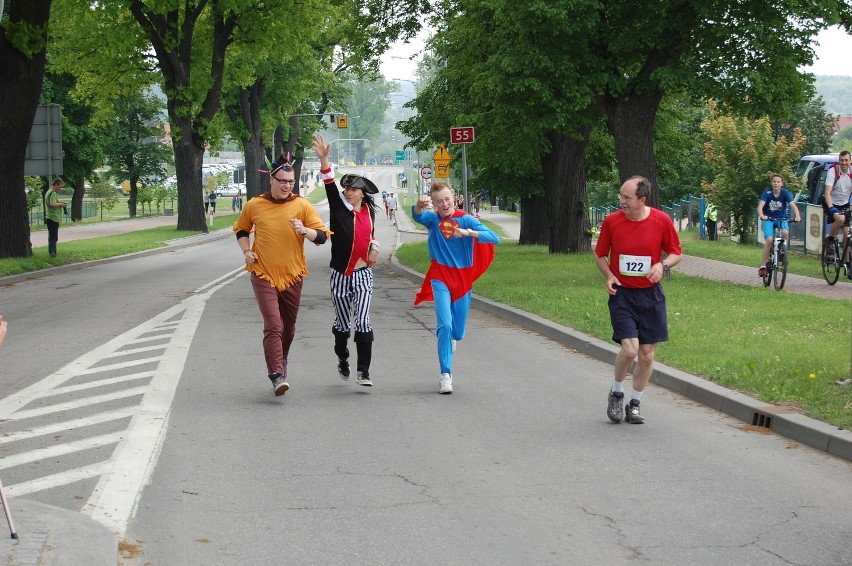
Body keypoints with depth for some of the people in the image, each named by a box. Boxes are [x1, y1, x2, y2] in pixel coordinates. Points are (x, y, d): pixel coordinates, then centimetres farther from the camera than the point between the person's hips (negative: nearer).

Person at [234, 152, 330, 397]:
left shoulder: (302, 206, -1)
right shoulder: (254, 205, 0)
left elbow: (322, 236, -2)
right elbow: (240, 229, 18)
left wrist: (304, 231, -22)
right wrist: (246, 251, 1)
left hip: (292, 275, 2)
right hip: (263, 274, -2)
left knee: (288, 327, 14)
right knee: (273, 325, -15)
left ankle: (281, 362, 39)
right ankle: (277, 376, -20)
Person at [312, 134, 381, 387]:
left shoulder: (368, 211, 6)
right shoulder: (339, 207, -4)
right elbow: (330, 185, -21)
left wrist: (374, 246, 6)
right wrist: (324, 159, -36)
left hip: (363, 273, 1)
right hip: (340, 274, -1)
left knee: (363, 322, -10)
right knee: (342, 323, 10)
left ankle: (363, 371, -10)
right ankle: (342, 359, 35)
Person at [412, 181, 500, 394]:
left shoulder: (466, 219, -4)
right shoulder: (433, 218, -2)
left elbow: (494, 238, -15)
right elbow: (418, 217, -26)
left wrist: (469, 232, -32)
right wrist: (419, 205, -50)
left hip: (462, 279, 2)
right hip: (441, 278, -1)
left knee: (457, 332, 10)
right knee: (445, 325, -19)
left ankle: (449, 339, 48)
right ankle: (445, 374, -14)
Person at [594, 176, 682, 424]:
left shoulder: (662, 221, -6)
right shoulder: (611, 221, -5)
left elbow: (676, 253, 6)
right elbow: (600, 254, 9)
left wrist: (662, 265, -15)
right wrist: (609, 276, -9)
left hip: (650, 295, 1)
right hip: (621, 293, -1)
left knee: (647, 354, 4)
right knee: (630, 348, -16)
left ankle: (634, 404, 22)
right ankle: (616, 393, 11)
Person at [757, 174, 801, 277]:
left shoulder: (785, 193, -11)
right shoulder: (767, 193, -13)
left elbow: (793, 205, -22)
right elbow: (760, 206, -25)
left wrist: (797, 216, -42)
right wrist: (761, 216, -46)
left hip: (781, 219, 1)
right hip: (768, 219, -1)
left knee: (785, 232, -31)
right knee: (769, 239, -24)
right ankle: (763, 265, -17)